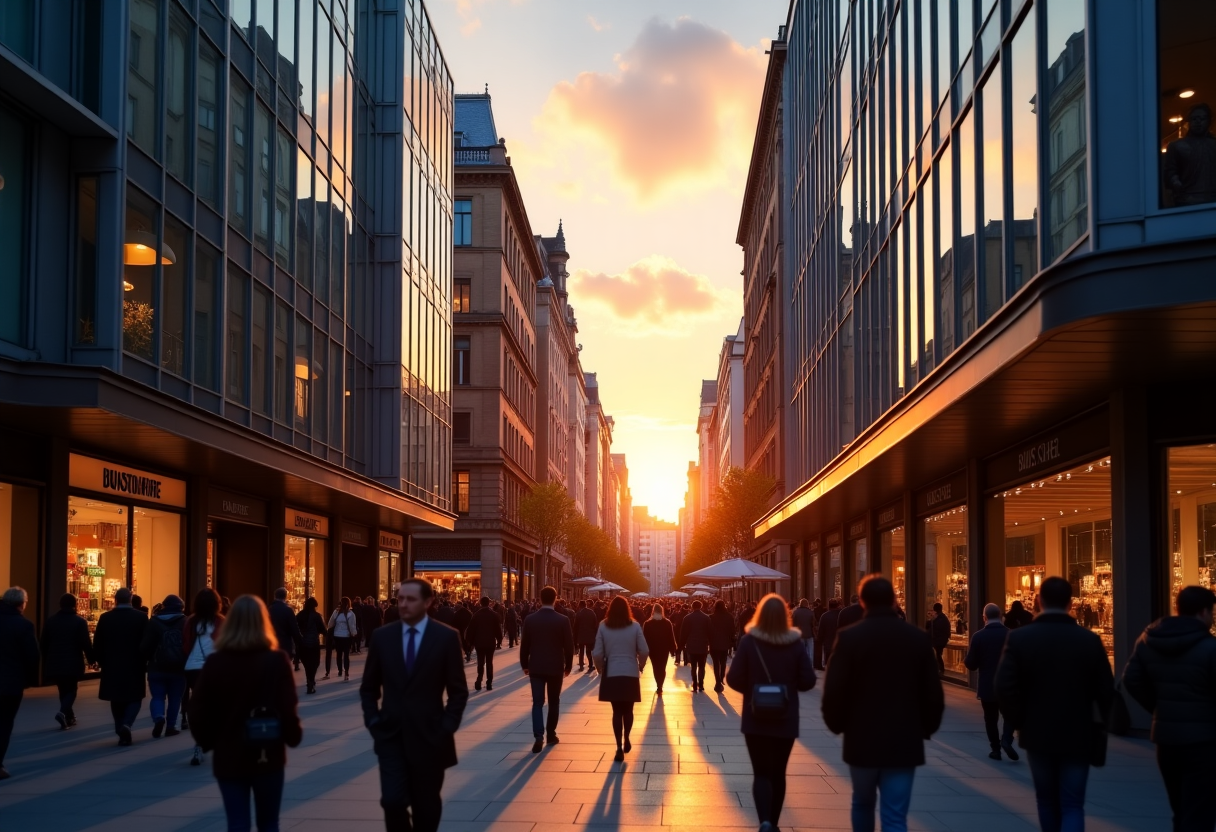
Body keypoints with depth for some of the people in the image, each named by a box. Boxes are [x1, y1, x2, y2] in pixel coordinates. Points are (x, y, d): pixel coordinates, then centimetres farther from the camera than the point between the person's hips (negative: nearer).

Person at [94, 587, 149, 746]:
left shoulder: (105, 618, -2)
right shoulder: (141, 617, -5)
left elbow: (97, 645, -1)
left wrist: (103, 662, 11)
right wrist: (144, 663, 8)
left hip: (112, 667, 1)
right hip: (134, 666, -1)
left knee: (117, 700, 12)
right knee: (134, 698, 9)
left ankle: (122, 733, 10)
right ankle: (126, 724, -15)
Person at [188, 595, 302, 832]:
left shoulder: (215, 662, -5)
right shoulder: (277, 661, -10)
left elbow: (198, 710, -4)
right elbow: (287, 709, -12)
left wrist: (207, 741, 11)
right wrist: (294, 736, 6)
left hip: (228, 756, 1)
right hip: (268, 754, 0)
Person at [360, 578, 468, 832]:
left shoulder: (446, 637, -5)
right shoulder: (382, 636, 2)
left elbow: (458, 690, -1)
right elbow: (368, 687, 10)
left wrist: (446, 728, -9)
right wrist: (373, 721, -1)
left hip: (429, 736, -1)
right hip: (390, 735, 1)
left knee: (426, 806, 10)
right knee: (393, 800, -11)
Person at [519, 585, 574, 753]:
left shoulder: (530, 619, -4)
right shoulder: (563, 620, -8)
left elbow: (524, 644, 1)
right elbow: (569, 645, -5)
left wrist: (524, 665, 13)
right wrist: (568, 665, 8)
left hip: (536, 667, 1)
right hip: (556, 667, -1)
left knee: (537, 703, 1)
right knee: (554, 702, 14)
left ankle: (538, 736, -14)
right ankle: (550, 734, 21)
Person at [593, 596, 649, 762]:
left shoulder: (603, 627, -4)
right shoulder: (635, 626, -5)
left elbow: (597, 654, -6)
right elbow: (644, 651, -6)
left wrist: (601, 669, 12)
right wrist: (640, 666, 12)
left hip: (611, 674, 0)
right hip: (631, 674, 0)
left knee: (617, 711, 7)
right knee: (628, 710, 18)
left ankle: (619, 747, 3)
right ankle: (626, 740, 27)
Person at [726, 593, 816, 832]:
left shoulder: (749, 641, -10)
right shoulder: (795, 643, -6)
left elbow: (734, 679, -10)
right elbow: (808, 681, -5)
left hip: (756, 719, -1)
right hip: (785, 720, 2)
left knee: (761, 773, 2)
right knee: (778, 773, 16)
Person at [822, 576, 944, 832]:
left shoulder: (849, 637, -7)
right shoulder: (918, 638, 0)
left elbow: (834, 690, -8)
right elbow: (933, 692, 2)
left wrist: (836, 724, 9)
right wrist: (926, 729, 17)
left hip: (861, 738, 0)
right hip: (904, 742, 0)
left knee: (862, 803, 22)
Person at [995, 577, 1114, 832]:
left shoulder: (1019, 638, -9)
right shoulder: (1089, 639, -8)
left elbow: (1004, 688, -14)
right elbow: (1106, 691, -6)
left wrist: (1020, 721, 3)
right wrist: (1102, 728, 11)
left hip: (1037, 734, 1)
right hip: (1077, 736, -1)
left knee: (1047, 800, 19)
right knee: (1072, 805, 3)